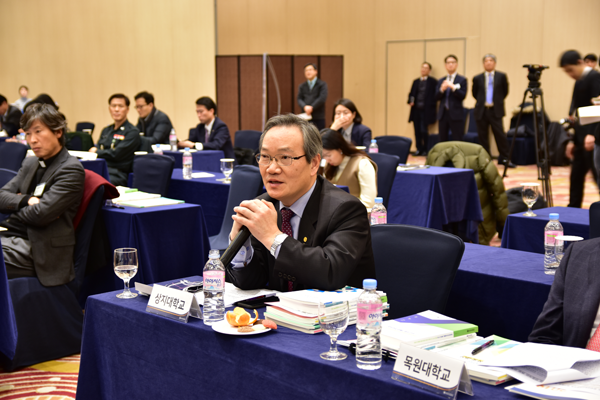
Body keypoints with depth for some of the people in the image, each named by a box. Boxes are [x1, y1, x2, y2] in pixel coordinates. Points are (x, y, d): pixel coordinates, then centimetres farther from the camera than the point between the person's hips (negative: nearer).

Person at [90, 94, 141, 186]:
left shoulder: (132, 132, 0)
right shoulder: (106, 130, 25)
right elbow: (94, 149, 20)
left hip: (117, 174, -6)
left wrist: (97, 152, 5)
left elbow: (116, 154, -9)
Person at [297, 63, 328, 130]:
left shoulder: (322, 85, 3)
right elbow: (299, 99, 4)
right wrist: (305, 107, -18)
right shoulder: (302, 86, 14)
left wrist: (312, 107, -16)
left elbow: (322, 98, -9)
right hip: (305, 117, 3)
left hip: (318, 118, -3)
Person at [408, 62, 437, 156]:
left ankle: (425, 150, 2)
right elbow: (411, 94, 16)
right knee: (417, 131, 5)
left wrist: (430, 105, -13)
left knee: (424, 130, -10)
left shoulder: (433, 82, 0)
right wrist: (410, 101, -2)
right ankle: (419, 149, 12)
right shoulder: (416, 81, 17)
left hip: (426, 110, -5)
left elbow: (435, 95, -4)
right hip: (416, 110, 5)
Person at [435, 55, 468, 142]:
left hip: (456, 114, -4)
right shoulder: (441, 81, 14)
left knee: (457, 141, -5)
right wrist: (442, 89, -13)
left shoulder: (462, 80, 2)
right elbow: (437, 97, 6)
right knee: (442, 140, 6)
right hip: (443, 114, 4)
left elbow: (462, 96, -9)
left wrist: (453, 87, -21)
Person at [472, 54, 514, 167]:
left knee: (500, 134, -7)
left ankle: (504, 158, 0)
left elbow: (505, 91, 13)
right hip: (481, 111, 1)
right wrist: (481, 102, 13)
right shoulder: (477, 78, 6)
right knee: (482, 136, 3)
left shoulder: (501, 76, 4)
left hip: (495, 111, -1)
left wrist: (498, 101, 12)